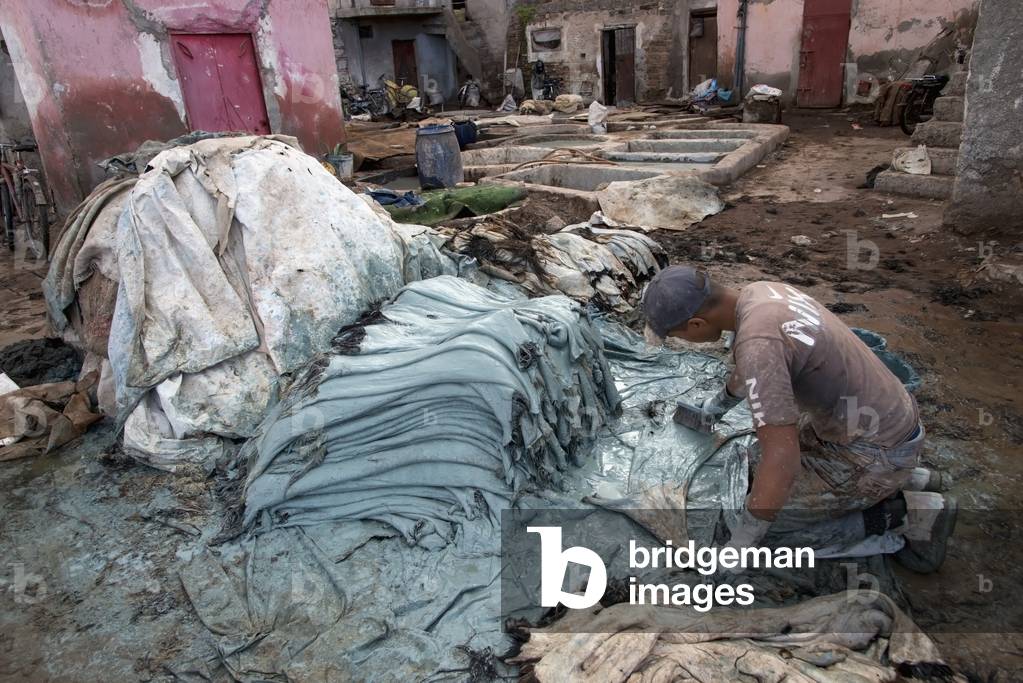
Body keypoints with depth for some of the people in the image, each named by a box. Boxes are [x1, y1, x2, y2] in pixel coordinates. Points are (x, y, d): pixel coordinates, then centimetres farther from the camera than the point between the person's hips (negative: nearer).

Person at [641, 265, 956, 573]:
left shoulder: (757, 341, -33)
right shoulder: (760, 292, -3)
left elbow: (782, 460, -35)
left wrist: (737, 547, -24)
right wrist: (714, 406, 37)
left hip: (873, 452, -9)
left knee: (771, 517, -3)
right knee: (756, 466, 20)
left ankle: (903, 513, 3)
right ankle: (903, 480, 19)